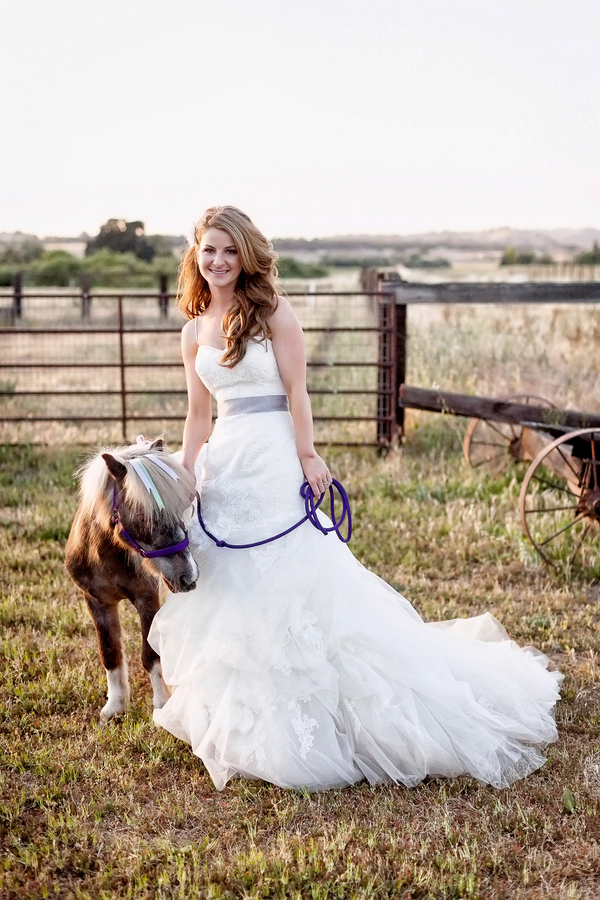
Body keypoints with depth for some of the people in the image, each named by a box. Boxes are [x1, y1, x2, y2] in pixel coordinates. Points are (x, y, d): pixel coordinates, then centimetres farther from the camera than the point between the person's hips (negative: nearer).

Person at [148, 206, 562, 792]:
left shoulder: (272, 314, -4)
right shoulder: (194, 332, 11)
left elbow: (296, 392, -8)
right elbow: (199, 414, 13)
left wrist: (307, 457, -14)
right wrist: (183, 475, 7)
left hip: (274, 459, -6)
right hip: (224, 464, 6)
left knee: (290, 575, -2)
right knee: (227, 583, 10)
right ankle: (243, 712, 25)